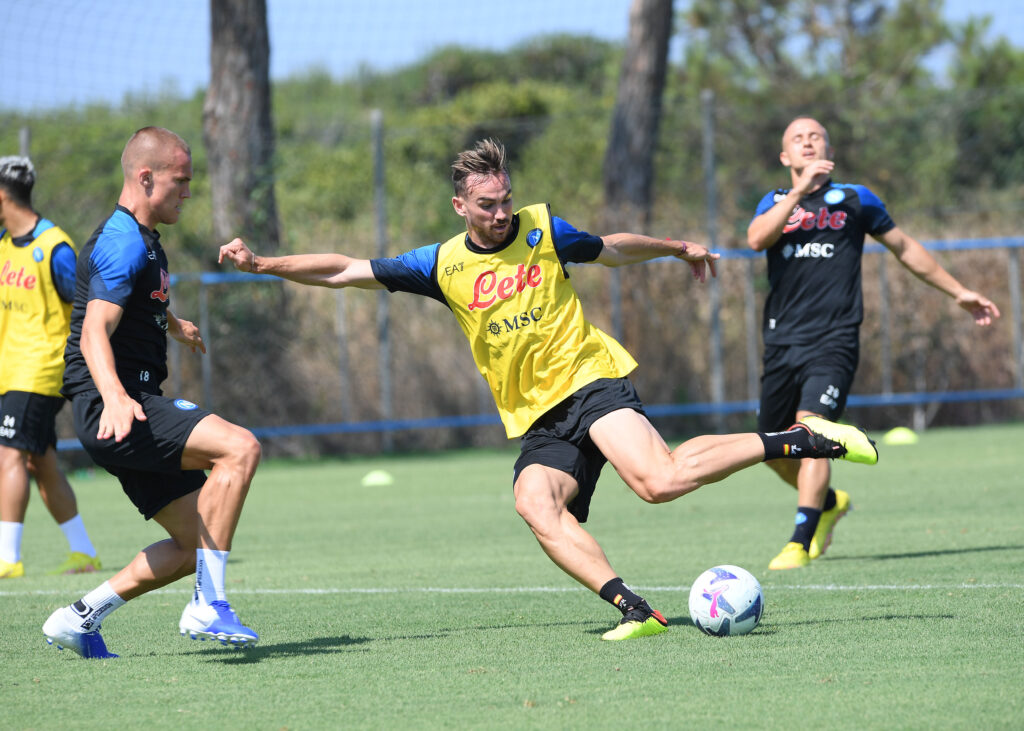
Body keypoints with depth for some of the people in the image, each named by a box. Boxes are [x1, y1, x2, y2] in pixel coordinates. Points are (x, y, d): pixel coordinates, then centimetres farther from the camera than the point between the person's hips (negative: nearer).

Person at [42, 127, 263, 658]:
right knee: (239, 448, -26)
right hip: (112, 408, -11)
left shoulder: (142, 242, 20)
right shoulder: (123, 244, -14)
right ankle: (208, 605, -25)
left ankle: (81, 616, 12)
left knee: (196, 543, 6)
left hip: (131, 406, 11)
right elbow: (94, 334, -27)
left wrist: (173, 326, 66)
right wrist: (114, 398, -45)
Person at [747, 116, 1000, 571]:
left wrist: (958, 292, 25)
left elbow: (905, 248, 23)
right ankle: (830, 503, 37)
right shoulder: (775, 202, 14)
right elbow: (756, 239, -9)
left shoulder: (854, 200, 11)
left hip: (833, 341, -3)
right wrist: (799, 191, -18)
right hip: (782, 342, 3)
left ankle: (801, 542, -25)